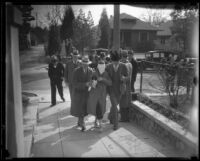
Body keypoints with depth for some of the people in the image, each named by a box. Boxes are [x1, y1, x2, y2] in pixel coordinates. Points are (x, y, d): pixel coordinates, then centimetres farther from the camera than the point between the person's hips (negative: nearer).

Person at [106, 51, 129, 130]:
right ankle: (115, 124, 7)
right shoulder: (108, 67, -10)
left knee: (115, 104, 20)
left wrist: (124, 78, -26)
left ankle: (110, 117, 48)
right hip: (111, 89, -2)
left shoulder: (123, 66, -12)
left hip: (120, 89, 2)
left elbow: (127, 77, -3)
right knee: (115, 106, -9)